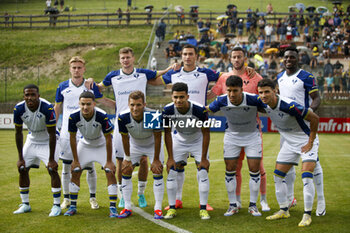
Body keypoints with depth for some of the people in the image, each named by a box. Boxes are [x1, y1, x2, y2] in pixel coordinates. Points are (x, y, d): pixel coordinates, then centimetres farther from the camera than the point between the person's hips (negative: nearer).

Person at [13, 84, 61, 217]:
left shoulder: (47, 108, -31)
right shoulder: (19, 109, -19)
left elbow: (52, 135, -23)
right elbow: (18, 133, -7)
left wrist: (51, 159, -22)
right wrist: (20, 158, -6)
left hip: (47, 141, -4)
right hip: (32, 140, 4)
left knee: (52, 170, -16)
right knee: (22, 169, 2)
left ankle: (56, 205, -6)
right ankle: (25, 204, 16)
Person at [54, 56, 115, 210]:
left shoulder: (91, 86, 2)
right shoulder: (62, 87, 4)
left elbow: (103, 101, 12)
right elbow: (57, 108, 12)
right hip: (67, 132, 1)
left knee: (90, 165, 2)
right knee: (66, 166, 5)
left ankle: (92, 197, 15)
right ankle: (66, 198, 18)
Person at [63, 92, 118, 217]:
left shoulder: (102, 116, -34)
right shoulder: (74, 116, -27)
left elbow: (108, 138, -22)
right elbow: (72, 138, -11)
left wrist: (109, 161, -17)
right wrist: (75, 159, -7)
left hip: (102, 145, -2)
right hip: (85, 145, 3)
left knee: (110, 173, -14)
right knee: (75, 173, -2)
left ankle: (113, 208, -6)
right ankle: (72, 206, 11)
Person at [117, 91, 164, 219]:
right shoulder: (123, 117, -31)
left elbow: (157, 138, -23)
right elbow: (125, 139, -14)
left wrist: (156, 160, -17)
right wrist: (127, 158, -6)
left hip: (152, 145, -2)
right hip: (134, 145, 2)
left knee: (157, 172, -12)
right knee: (126, 171, -2)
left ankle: (158, 208, -3)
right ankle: (127, 208, 8)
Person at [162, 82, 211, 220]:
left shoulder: (200, 110, -32)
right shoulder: (167, 111, -26)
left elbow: (206, 133, -19)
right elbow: (167, 134, -10)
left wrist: (204, 158, -18)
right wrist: (170, 157, -10)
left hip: (198, 140, -2)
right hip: (179, 140, 2)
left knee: (203, 172, -12)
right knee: (171, 171, -6)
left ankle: (203, 209, -1)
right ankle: (172, 208, 5)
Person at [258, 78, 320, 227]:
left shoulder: (289, 106, -32)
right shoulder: (265, 105, -11)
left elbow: (314, 118, -24)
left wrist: (310, 142, -19)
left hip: (306, 141, -7)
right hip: (289, 143, 7)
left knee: (306, 177, -18)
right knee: (278, 175, 5)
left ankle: (307, 215, -6)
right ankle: (284, 210, 19)